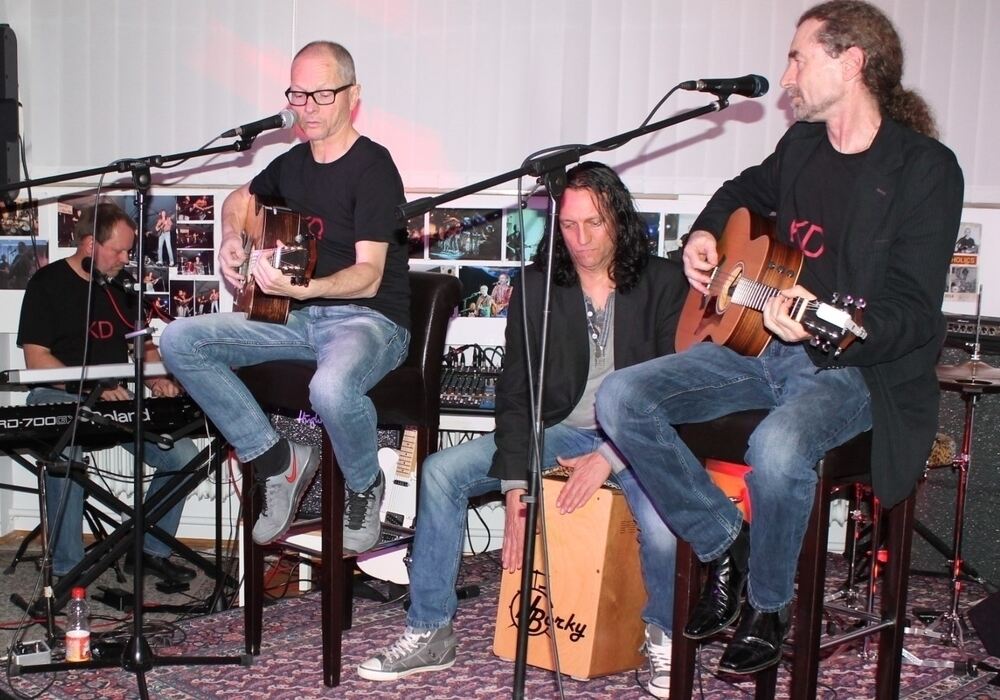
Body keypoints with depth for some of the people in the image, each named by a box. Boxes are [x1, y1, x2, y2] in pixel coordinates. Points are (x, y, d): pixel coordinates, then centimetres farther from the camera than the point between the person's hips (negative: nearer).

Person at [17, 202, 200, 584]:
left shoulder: (122, 283, 13)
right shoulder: (48, 282, -3)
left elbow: (143, 343, 19)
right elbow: (36, 358, -9)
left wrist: (157, 380, -3)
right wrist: (92, 387, -22)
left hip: (114, 398, 5)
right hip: (58, 398, -5)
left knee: (183, 456, -14)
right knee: (63, 456, -37)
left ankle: (150, 550, 2)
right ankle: (67, 569, -25)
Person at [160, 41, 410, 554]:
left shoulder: (373, 168, -12)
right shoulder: (293, 163, 11)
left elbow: (369, 277, -22)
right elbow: (240, 199, 33)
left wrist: (300, 287, -39)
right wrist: (231, 239, 11)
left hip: (370, 318, -7)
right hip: (299, 318, 7)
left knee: (332, 387, -41)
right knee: (179, 342, -10)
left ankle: (364, 487, -5)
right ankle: (278, 462, -3)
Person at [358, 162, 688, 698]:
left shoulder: (664, 283, -7)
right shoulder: (537, 285, 0)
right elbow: (516, 389, -2)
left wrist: (609, 458, -19)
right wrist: (515, 485, -12)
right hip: (557, 428, 4)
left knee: (663, 527, -33)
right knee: (440, 472, -13)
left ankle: (662, 636, 2)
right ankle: (429, 633, 0)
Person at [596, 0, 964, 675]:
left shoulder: (925, 169, -12)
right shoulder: (802, 144, 8)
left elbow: (912, 313, -18)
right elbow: (748, 189, 33)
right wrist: (705, 232, 13)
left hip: (856, 367, -6)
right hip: (760, 345, 7)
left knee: (777, 448, -38)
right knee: (620, 398, -12)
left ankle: (768, 608, -8)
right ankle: (726, 544, 0)